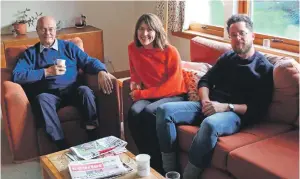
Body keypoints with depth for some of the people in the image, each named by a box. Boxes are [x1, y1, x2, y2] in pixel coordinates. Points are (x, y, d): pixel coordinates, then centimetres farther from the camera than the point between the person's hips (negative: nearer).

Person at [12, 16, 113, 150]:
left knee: (85, 90, -32)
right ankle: (62, 146, -36)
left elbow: (89, 61, 8)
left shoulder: (69, 47, 19)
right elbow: (17, 76, 0)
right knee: (41, 98, -35)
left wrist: (101, 72, -15)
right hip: (49, 95, -1)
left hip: (72, 92, 1)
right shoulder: (30, 53, 15)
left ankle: (93, 140, -27)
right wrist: (47, 72, -6)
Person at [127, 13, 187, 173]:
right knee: (134, 112, -28)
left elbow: (173, 85, -16)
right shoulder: (133, 48, 1)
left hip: (173, 96, -4)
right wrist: (135, 82, 0)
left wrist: (142, 94, -17)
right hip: (147, 95, 4)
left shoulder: (170, 52, -14)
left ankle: (156, 163, -17)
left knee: (149, 112, -33)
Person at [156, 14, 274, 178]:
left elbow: (259, 108, -7)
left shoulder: (264, 68, 0)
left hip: (236, 114, -6)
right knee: (164, 110, -15)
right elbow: (205, 81, 18)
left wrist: (226, 107, -19)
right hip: (210, 107, 6)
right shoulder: (227, 57, 18)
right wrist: (205, 100, -5)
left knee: (209, 124, -41)